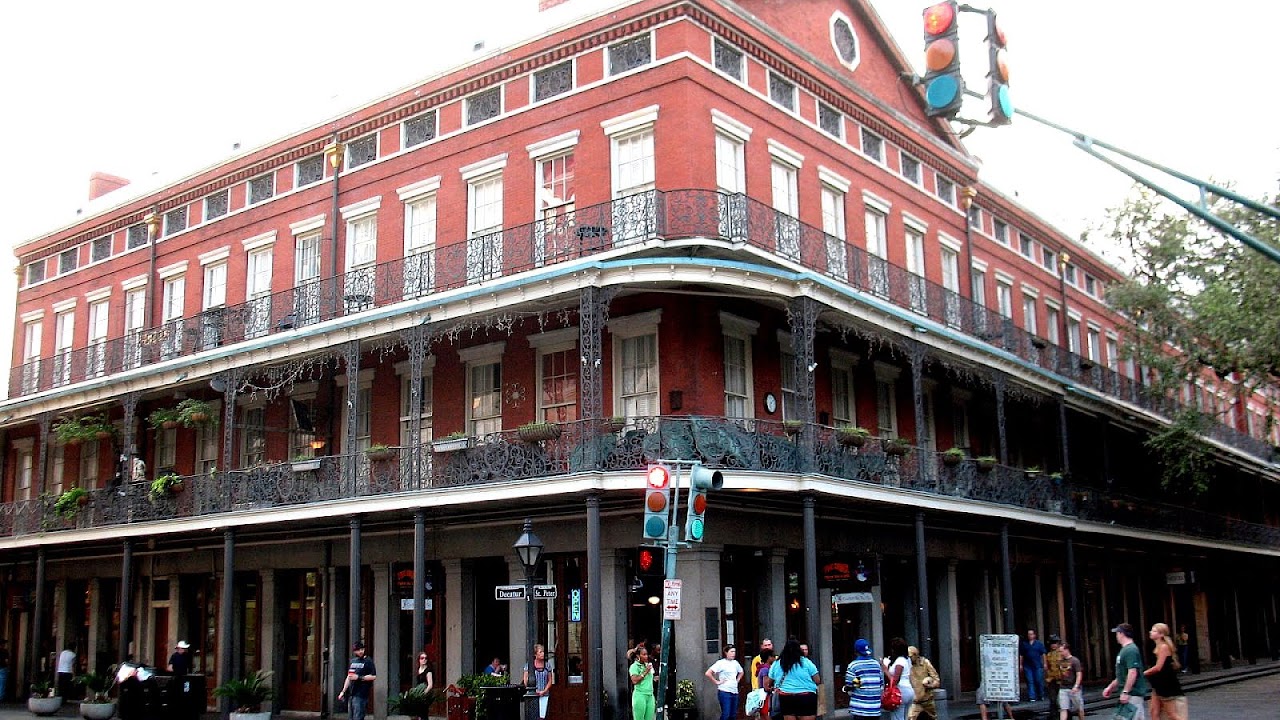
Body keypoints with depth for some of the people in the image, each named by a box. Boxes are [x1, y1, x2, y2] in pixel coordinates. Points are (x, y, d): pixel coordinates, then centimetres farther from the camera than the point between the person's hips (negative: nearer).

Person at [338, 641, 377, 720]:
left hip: (361, 695, -8)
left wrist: (359, 677, -16)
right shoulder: (352, 661, 16)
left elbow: (373, 676, -12)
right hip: (351, 694, 8)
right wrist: (343, 691, 20)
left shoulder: (368, 661, -4)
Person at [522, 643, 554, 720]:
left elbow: (550, 681, 10)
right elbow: (525, 680, 1)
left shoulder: (548, 665, 7)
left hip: (544, 695, 2)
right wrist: (534, 690, -8)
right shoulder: (529, 665, 1)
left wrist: (544, 691, -5)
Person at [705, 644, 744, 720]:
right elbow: (708, 673, -16)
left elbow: (741, 672, 32)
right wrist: (716, 682, -11)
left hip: (735, 692, 7)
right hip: (725, 692, -7)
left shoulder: (735, 663, 11)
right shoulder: (721, 663, -9)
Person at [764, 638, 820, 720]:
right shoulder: (806, 662, -4)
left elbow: (767, 683, 14)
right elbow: (818, 681, -3)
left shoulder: (776, 664, 5)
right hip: (806, 698, -3)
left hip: (786, 698, 3)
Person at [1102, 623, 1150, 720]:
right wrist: (1110, 687, 24)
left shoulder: (1131, 650, -16)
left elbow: (1133, 673, -24)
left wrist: (1125, 692, -24)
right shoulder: (1125, 650, 17)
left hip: (1133, 694, -10)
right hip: (1129, 694, 10)